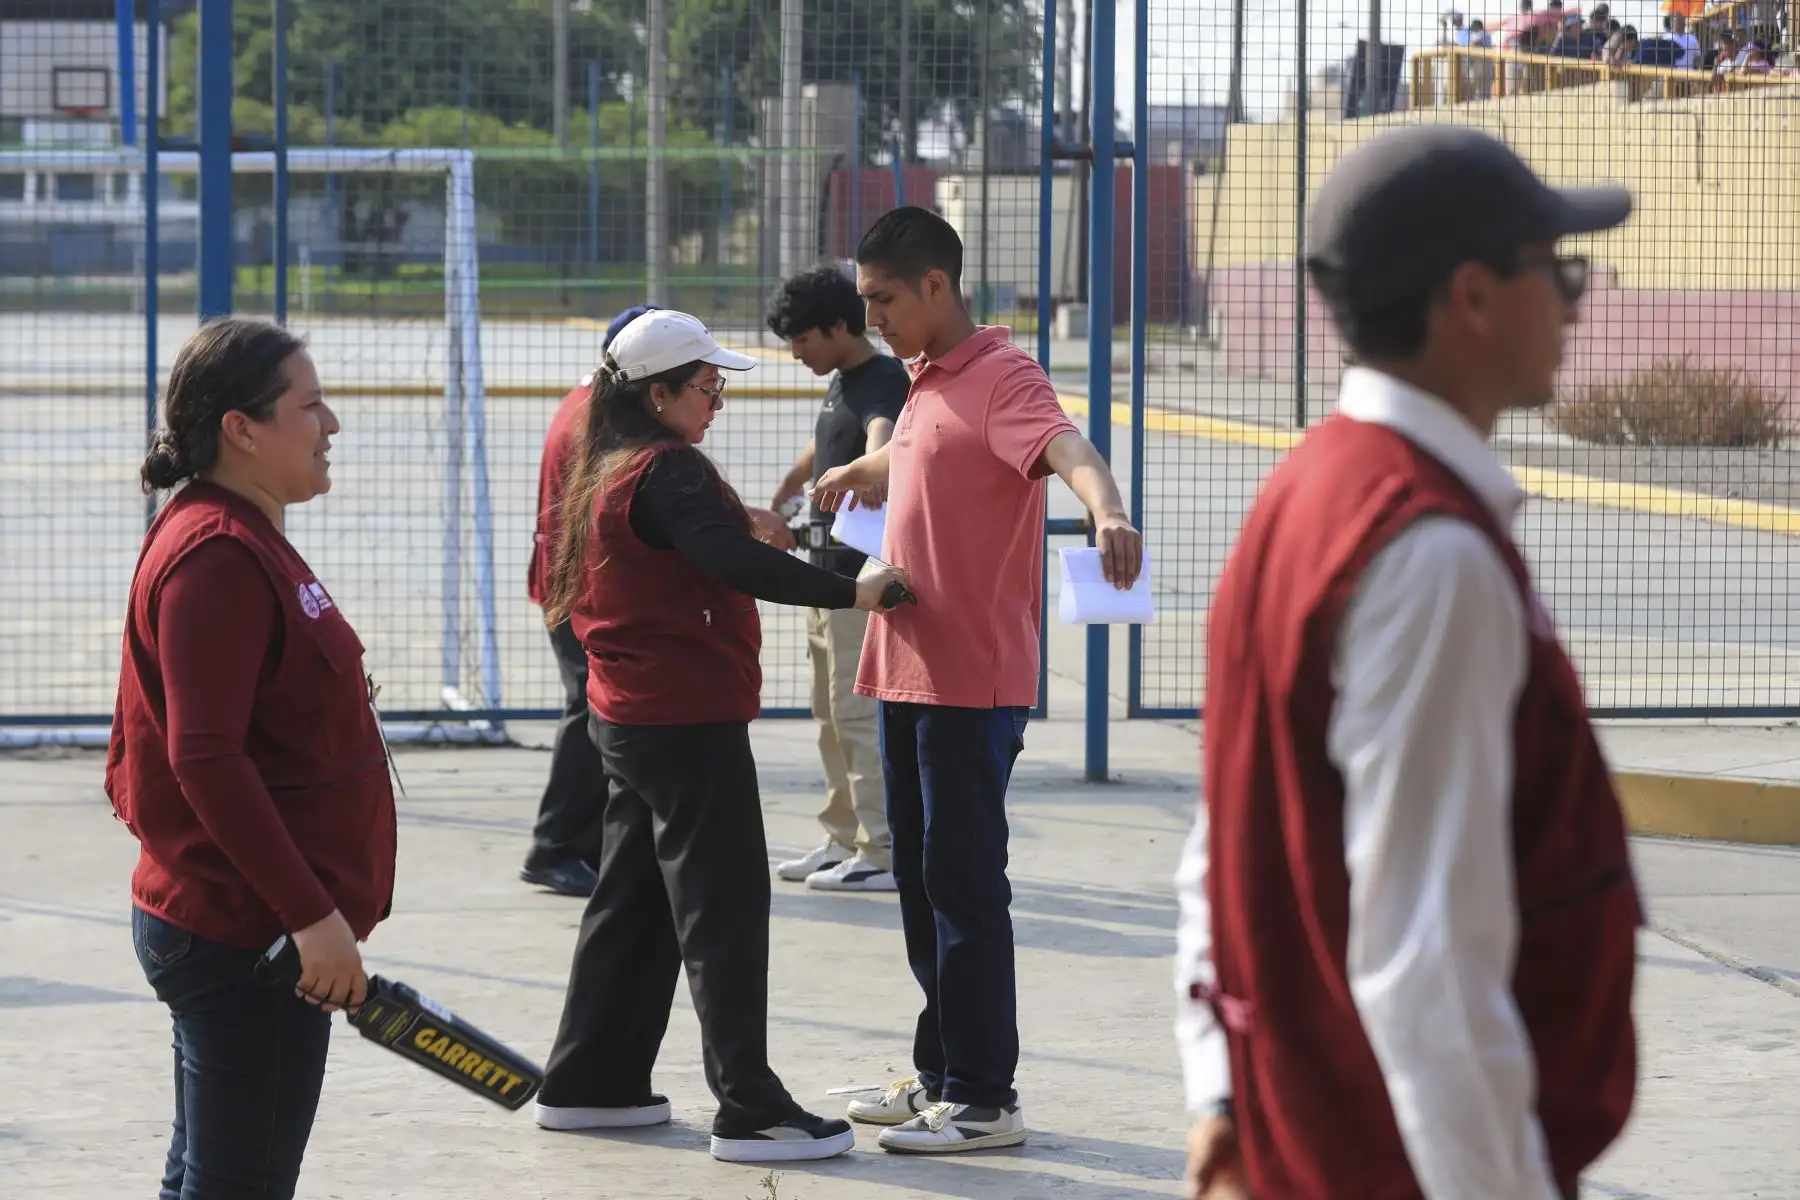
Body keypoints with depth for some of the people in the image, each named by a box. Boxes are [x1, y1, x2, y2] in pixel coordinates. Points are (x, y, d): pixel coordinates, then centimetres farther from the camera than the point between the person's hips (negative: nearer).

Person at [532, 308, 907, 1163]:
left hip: (627, 720, 10)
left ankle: (589, 1083, 23)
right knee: (723, 908, -8)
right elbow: (735, 563, -31)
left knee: (633, 900, 17)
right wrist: (849, 593, -32)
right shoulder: (668, 472, -18)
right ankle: (749, 1110, -9)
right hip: (691, 722, -10)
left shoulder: (604, 474, 13)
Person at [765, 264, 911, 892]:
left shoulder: (884, 381, -16)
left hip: (864, 574, -10)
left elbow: (882, 437, -40)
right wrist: (779, 502, 48)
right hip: (827, 568, 10)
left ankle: (882, 856, -9)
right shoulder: (840, 383, 14)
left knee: (858, 712, -11)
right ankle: (843, 840, 23)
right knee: (831, 712, 15)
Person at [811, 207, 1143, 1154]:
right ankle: (940, 1074, 22)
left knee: (964, 883, -5)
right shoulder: (927, 385, 15)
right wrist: (856, 471, 61)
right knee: (919, 878, 13)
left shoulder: (1001, 376, -13)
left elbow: (1066, 448, -33)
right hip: (907, 674, 9)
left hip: (973, 682, -9)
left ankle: (984, 1099, 0)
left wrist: (1106, 510, -55)